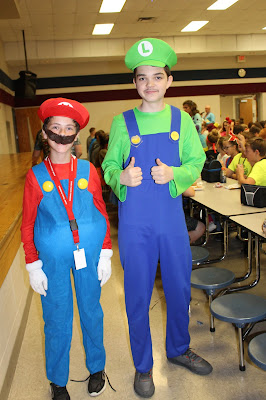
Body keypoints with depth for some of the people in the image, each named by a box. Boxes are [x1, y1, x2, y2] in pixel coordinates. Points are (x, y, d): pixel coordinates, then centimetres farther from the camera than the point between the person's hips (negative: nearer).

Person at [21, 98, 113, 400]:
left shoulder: (88, 170, -1)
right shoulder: (35, 175, -4)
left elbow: (102, 213, 4)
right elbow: (28, 224, 0)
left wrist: (105, 255, 3)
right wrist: (33, 265, -1)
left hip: (89, 254, 1)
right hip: (53, 259, -1)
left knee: (91, 311, 16)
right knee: (57, 319, 11)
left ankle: (96, 367, 41)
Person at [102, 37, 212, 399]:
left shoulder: (182, 120, 2)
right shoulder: (123, 122, -1)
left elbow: (196, 163, 3)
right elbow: (108, 166, 2)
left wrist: (173, 173, -17)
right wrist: (121, 177, -20)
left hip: (172, 219, 2)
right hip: (135, 222, -1)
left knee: (179, 288, 16)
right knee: (138, 294, 10)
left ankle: (179, 349, 44)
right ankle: (143, 366, 33)